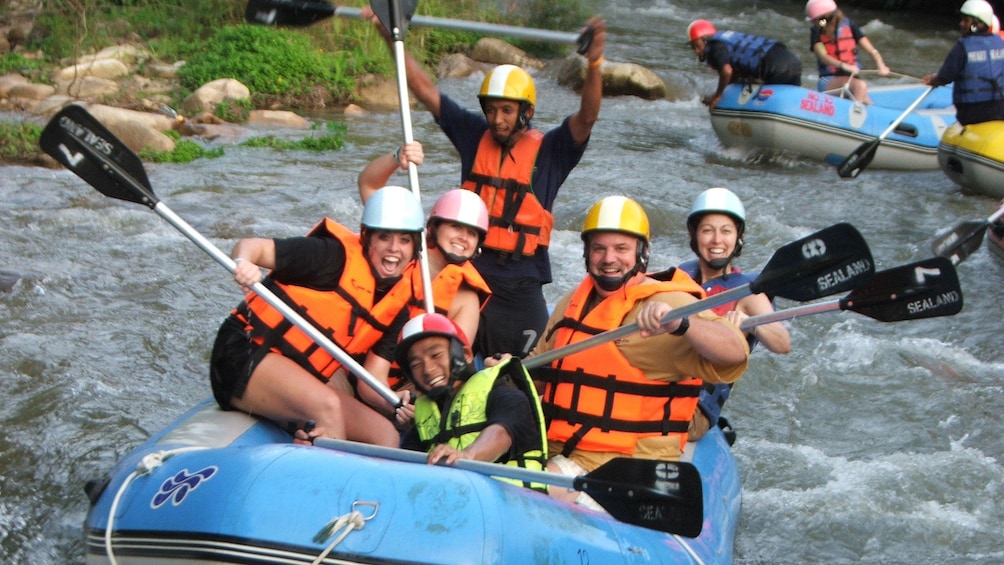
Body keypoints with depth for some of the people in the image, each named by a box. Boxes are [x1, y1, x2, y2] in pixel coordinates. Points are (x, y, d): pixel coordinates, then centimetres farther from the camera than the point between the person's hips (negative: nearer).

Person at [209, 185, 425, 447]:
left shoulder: (396, 307, 6)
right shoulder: (336, 255, -12)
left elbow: (371, 385, 4)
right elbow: (253, 247, -17)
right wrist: (244, 263, -41)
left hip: (300, 382, 8)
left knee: (386, 435, -4)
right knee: (328, 405, -31)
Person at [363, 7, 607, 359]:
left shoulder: (549, 151, -5)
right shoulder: (475, 135, 4)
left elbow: (586, 118, -21)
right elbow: (425, 90, 3)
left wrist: (593, 65, -39)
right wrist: (392, 37, -4)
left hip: (521, 287, -3)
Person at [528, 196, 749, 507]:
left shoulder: (668, 303, -9)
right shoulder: (573, 303, 15)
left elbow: (736, 353, -26)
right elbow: (539, 372, 28)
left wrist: (678, 323, -42)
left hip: (627, 462, -8)